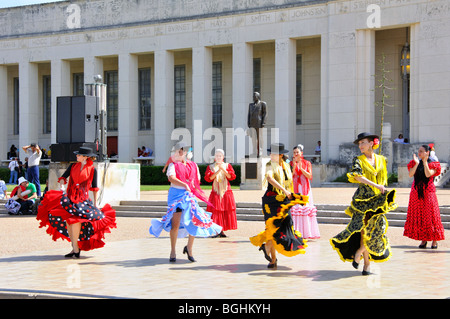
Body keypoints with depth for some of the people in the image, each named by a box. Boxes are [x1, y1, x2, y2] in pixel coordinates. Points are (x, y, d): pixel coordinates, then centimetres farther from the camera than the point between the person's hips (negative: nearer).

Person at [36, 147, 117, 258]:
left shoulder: (92, 169, 6)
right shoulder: (73, 166, 14)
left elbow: (94, 188, 10)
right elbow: (63, 177, 8)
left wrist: (95, 202, 7)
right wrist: (62, 187, -12)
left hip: (83, 199, -3)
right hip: (70, 197, 3)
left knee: (75, 219, -22)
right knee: (66, 219, -10)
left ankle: (75, 248, -11)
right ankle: (75, 248, 3)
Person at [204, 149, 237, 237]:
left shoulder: (227, 166, 12)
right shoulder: (211, 167, 10)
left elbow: (232, 177, -2)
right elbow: (208, 178, -5)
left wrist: (223, 169, -12)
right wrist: (217, 171, -13)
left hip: (226, 191, 1)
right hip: (216, 192, -1)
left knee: (225, 212, -2)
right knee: (215, 212, -10)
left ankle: (221, 231, 3)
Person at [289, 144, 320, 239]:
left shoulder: (307, 163, 8)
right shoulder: (291, 163, 9)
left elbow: (310, 176, -2)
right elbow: (290, 176, -2)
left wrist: (301, 168, -13)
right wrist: (294, 166, -11)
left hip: (305, 189, 0)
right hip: (295, 189, 0)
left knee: (306, 209, -5)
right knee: (295, 209, -10)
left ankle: (306, 232, -1)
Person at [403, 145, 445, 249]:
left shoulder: (432, 164, -1)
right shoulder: (415, 163, 9)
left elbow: (428, 174, -18)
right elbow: (410, 174, -5)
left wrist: (425, 162, -16)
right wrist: (417, 163, -13)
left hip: (428, 192, -4)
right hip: (416, 192, 4)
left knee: (430, 215, -5)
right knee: (418, 216, 3)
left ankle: (434, 240, 3)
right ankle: (423, 239, 11)